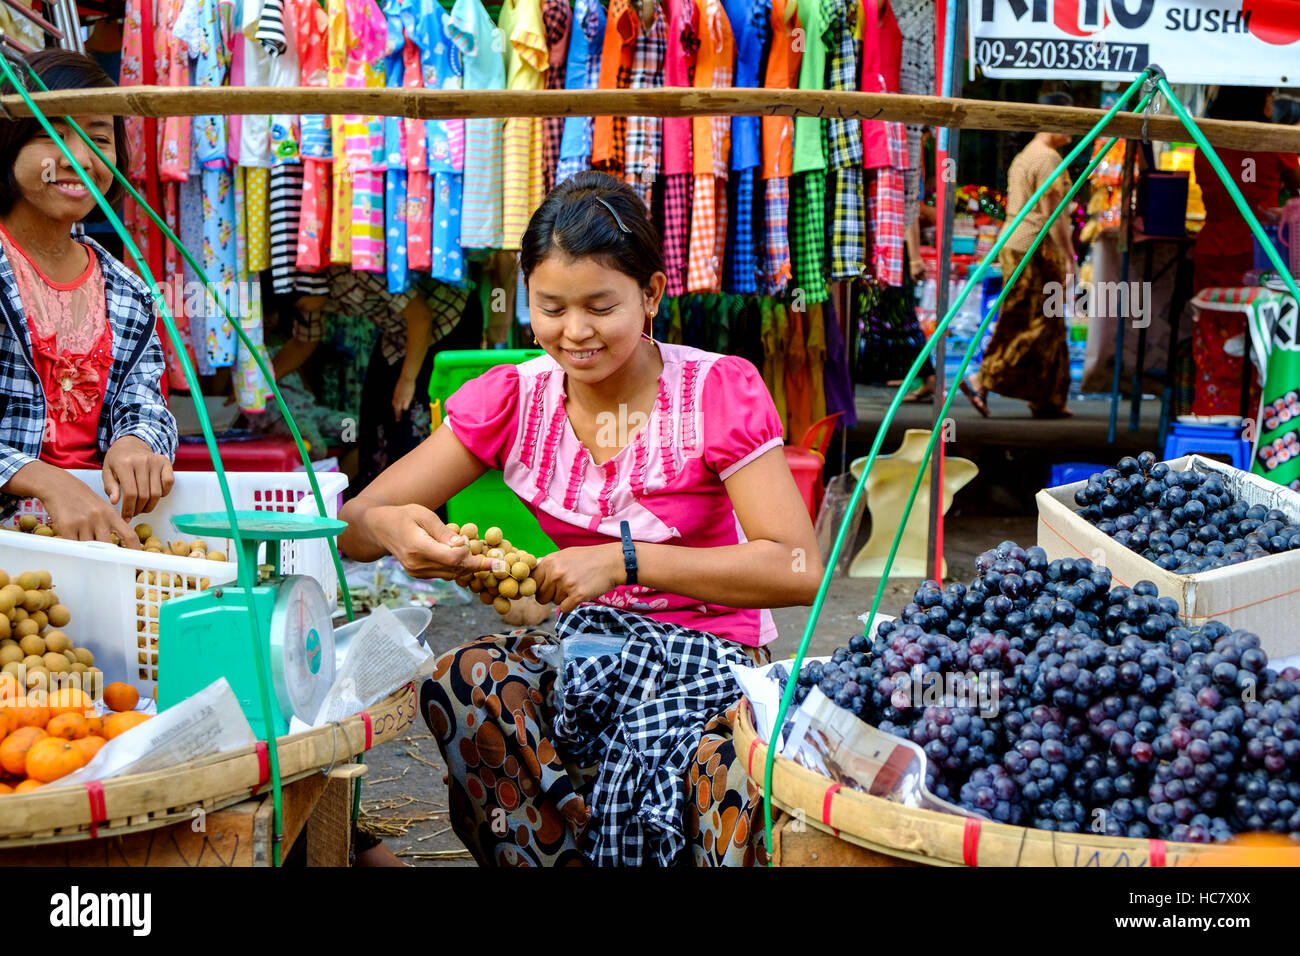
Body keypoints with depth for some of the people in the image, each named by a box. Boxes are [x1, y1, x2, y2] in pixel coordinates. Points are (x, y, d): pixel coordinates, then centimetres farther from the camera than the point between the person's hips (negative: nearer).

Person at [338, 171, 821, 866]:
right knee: (466, 681, -29)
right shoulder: (513, 399, 0)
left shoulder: (719, 391, -8)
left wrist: (623, 560, -25)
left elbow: (798, 569, -17)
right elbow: (348, 523, -3)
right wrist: (389, 528, -29)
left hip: (711, 654, -3)